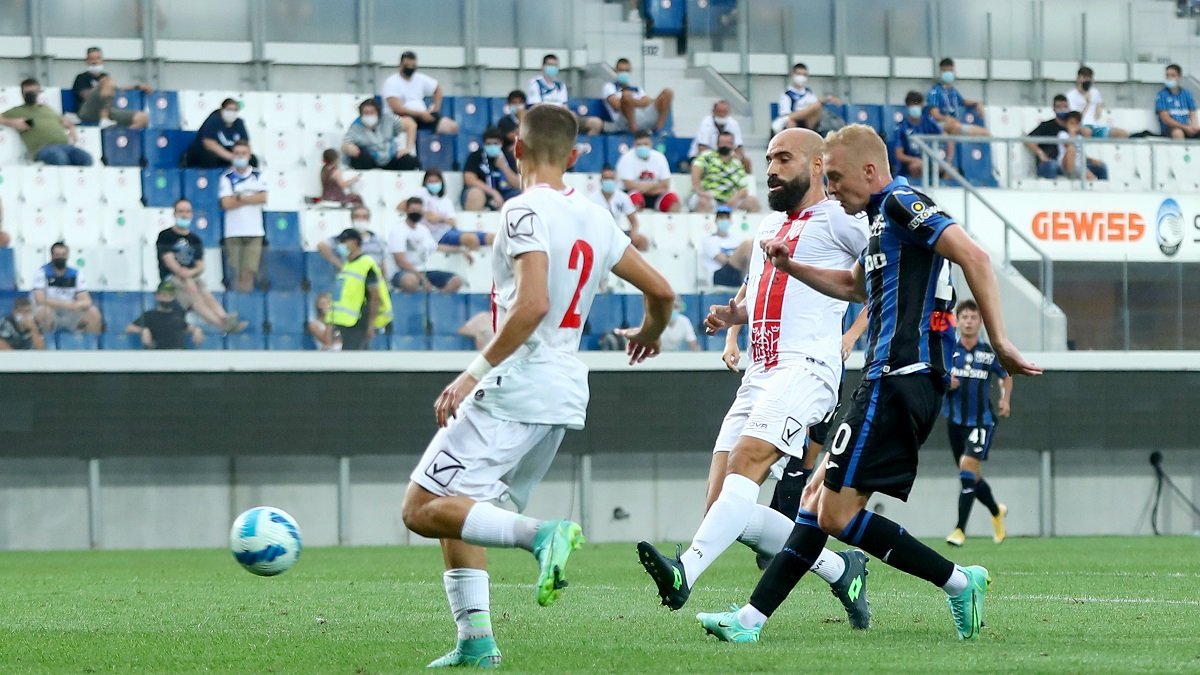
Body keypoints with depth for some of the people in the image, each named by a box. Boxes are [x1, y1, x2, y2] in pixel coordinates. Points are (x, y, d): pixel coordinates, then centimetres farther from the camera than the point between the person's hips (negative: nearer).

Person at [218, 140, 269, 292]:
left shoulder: (258, 176, 9)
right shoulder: (227, 177, 3)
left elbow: (263, 198, -4)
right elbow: (226, 203, -8)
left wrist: (240, 197, -9)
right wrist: (251, 199, -6)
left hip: (254, 231, 1)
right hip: (234, 232, -1)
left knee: (249, 271, -5)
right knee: (236, 272, -3)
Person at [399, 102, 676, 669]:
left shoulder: (526, 212, -10)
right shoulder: (595, 219, 12)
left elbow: (533, 305, -23)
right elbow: (661, 292, 18)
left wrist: (475, 372, -19)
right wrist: (648, 334, 40)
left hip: (515, 388, -8)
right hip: (565, 394, 8)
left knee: (424, 509, -8)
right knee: (457, 515, 16)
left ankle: (541, 536, -25)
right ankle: (475, 641, 6)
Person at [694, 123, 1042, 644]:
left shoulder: (902, 202, -9)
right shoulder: (883, 216, 22)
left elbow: (974, 257, -22)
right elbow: (856, 285, 42)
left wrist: (999, 341, -26)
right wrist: (791, 267, 34)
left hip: (899, 379, -11)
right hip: (888, 380, 11)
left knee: (837, 512, -11)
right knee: (817, 496, 10)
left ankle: (959, 583, -7)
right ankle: (751, 619, 10)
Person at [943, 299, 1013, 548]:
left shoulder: (989, 353, 1)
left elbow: (1006, 376, 19)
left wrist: (1005, 400, 6)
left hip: (982, 420, -2)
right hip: (955, 421, 2)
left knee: (968, 467, -20)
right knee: (972, 477, 10)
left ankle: (960, 529, -19)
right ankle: (997, 511, 40)